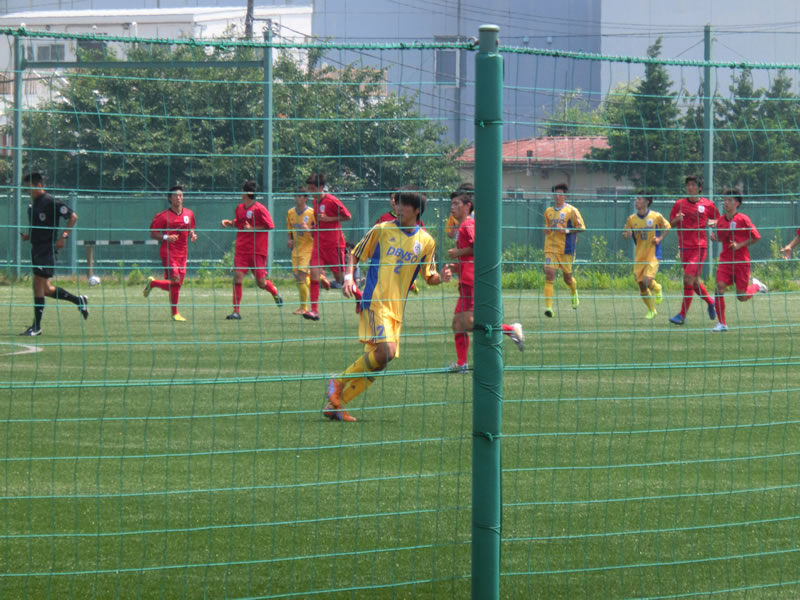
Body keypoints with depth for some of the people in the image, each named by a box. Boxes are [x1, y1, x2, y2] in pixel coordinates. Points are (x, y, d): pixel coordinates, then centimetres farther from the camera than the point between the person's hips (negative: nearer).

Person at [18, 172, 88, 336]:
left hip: (48, 248, -9)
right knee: (46, 289, 11)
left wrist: (63, 236, -18)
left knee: (38, 284, -10)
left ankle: (36, 327, -7)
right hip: (36, 248, 9)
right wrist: (28, 235, 8)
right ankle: (79, 301, 29)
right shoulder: (32, 204, 14)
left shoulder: (51, 202, -11)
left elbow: (73, 216, -12)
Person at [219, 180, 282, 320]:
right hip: (241, 249, 5)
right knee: (237, 277, -11)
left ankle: (275, 292, 37)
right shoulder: (240, 208, 10)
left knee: (261, 282, 1)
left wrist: (252, 229, -16)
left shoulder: (259, 209, -10)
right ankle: (236, 312, -9)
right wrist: (229, 223, 7)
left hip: (257, 250, -5)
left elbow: (270, 226, -10)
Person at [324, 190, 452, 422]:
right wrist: (348, 276, -9)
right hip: (375, 301, -5)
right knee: (386, 351, -23)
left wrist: (440, 278, -4)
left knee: (374, 361, 2)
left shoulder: (426, 241, 10)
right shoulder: (382, 230, 2)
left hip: (396, 308, 5)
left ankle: (335, 404, 10)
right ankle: (338, 382, -7)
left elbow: (429, 277, 18)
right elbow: (355, 255, 9)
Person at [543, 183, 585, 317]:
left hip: (566, 249, -3)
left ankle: (574, 293, 45)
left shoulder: (571, 210, -3)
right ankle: (548, 307, -17)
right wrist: (547, 231, 4)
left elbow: (581, 228, -5)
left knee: (567, 277, 9)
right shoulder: (548, 211, 12)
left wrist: (567, 230, -19)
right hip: (550, 248, 3)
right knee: (549, 274, -13)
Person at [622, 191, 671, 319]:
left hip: (653, 255, -4)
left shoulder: (656, 216, -5)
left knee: (647, 281, -21)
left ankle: (657, 288, 16)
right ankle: (651, 310, 22)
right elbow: (626, 233, 12)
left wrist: (660, 238, -5)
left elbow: (667, 226, 10)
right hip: (639, 256, 4)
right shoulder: (631, 219, 3)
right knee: (641, 286, 3)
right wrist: (626, 234, -13)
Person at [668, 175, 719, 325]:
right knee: (694, 282, 11)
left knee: (688, 279, -14)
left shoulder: (708, 205, 1)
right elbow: (671, 224, 9)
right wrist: (677, 219, -13)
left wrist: (713, 222, -9)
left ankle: (682, 315, -10)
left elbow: (719, 221, 14)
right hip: (684, 247, 4)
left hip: (700, 247, -4)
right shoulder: (679, 204, 6)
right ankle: (710, 303, 36)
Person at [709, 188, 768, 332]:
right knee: (720, 287, -17)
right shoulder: (720, 220, 7)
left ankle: (756, 286, 35)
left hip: (741, 260, -3)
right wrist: (714, 236, -1)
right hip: (725, 260, 3)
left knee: (742, 297, 0)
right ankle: (721, 323, -9)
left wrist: (740, 245, -14)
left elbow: (756, 237, -4)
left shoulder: (743, 219, -8)